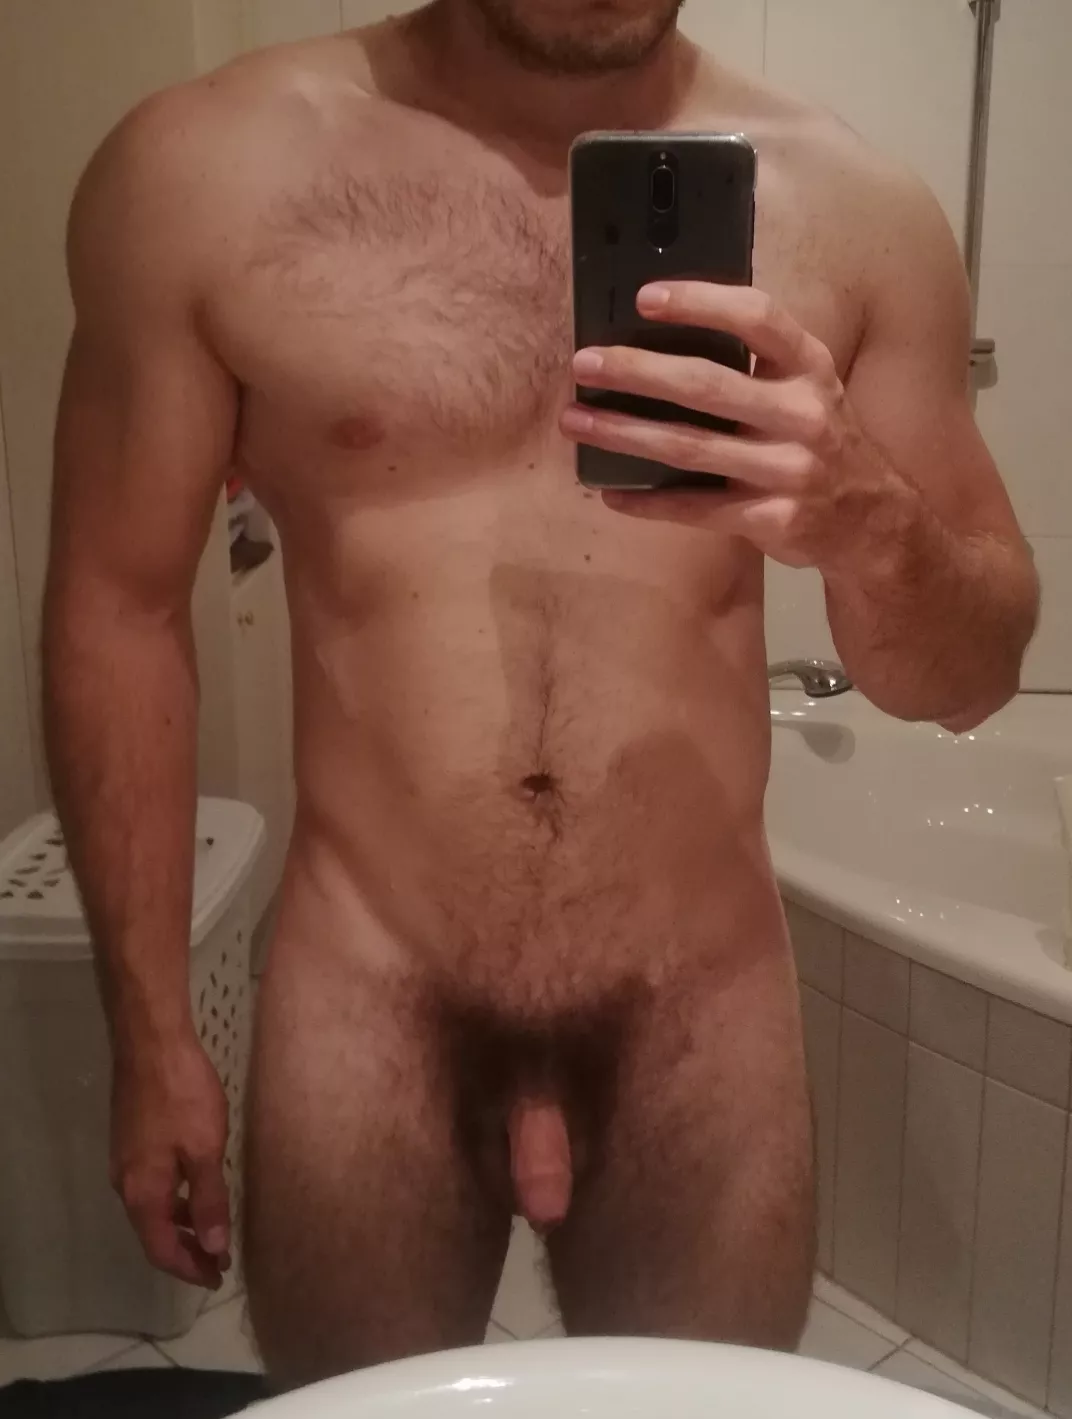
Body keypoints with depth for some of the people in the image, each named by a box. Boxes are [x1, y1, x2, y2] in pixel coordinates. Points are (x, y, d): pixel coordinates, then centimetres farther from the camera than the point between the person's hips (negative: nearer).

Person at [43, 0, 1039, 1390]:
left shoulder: (849, 204, -2)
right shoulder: (205, 169, -6)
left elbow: (970, 677, 2)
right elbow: (119, 605, 0)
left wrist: (868, 523, -21)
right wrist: (152, 1035, 2)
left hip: (702, 1017, 2)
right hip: (365, 1012, -1)